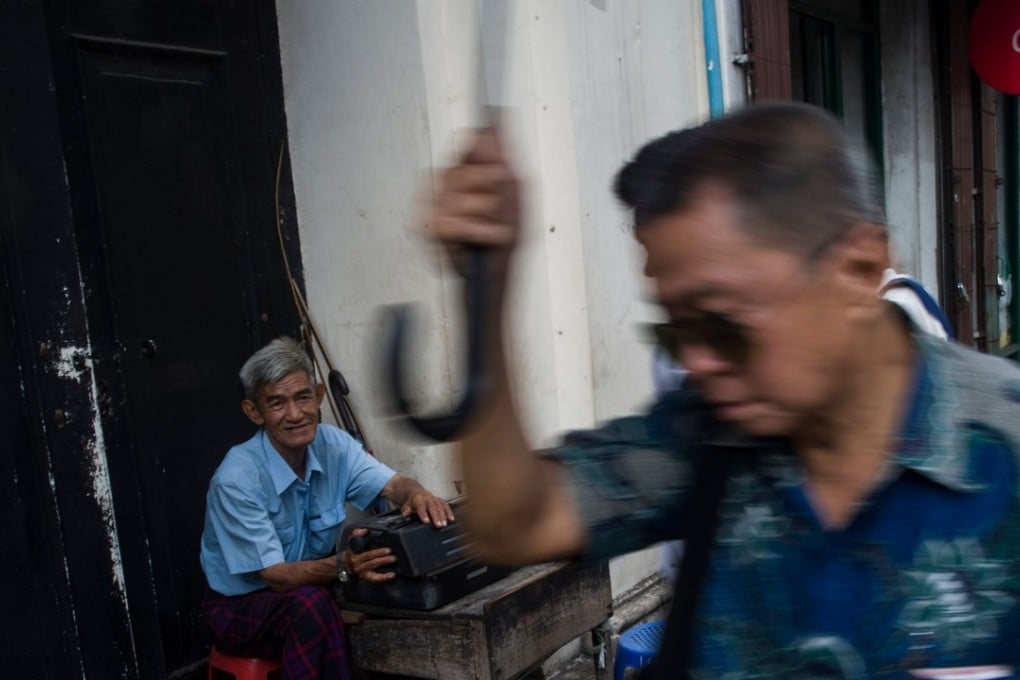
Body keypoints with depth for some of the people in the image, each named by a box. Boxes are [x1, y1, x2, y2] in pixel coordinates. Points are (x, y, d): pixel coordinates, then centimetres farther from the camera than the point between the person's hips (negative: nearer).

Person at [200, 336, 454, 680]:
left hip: (311, 586, 5)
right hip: (242, 606, -5)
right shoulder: (236, 479, -23)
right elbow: (274, 575, -24)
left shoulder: (333, 444, -6)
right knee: (312, 603, -36)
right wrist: (342, 566, -42)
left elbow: (392, 484, -11)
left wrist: (417, 494, -36)